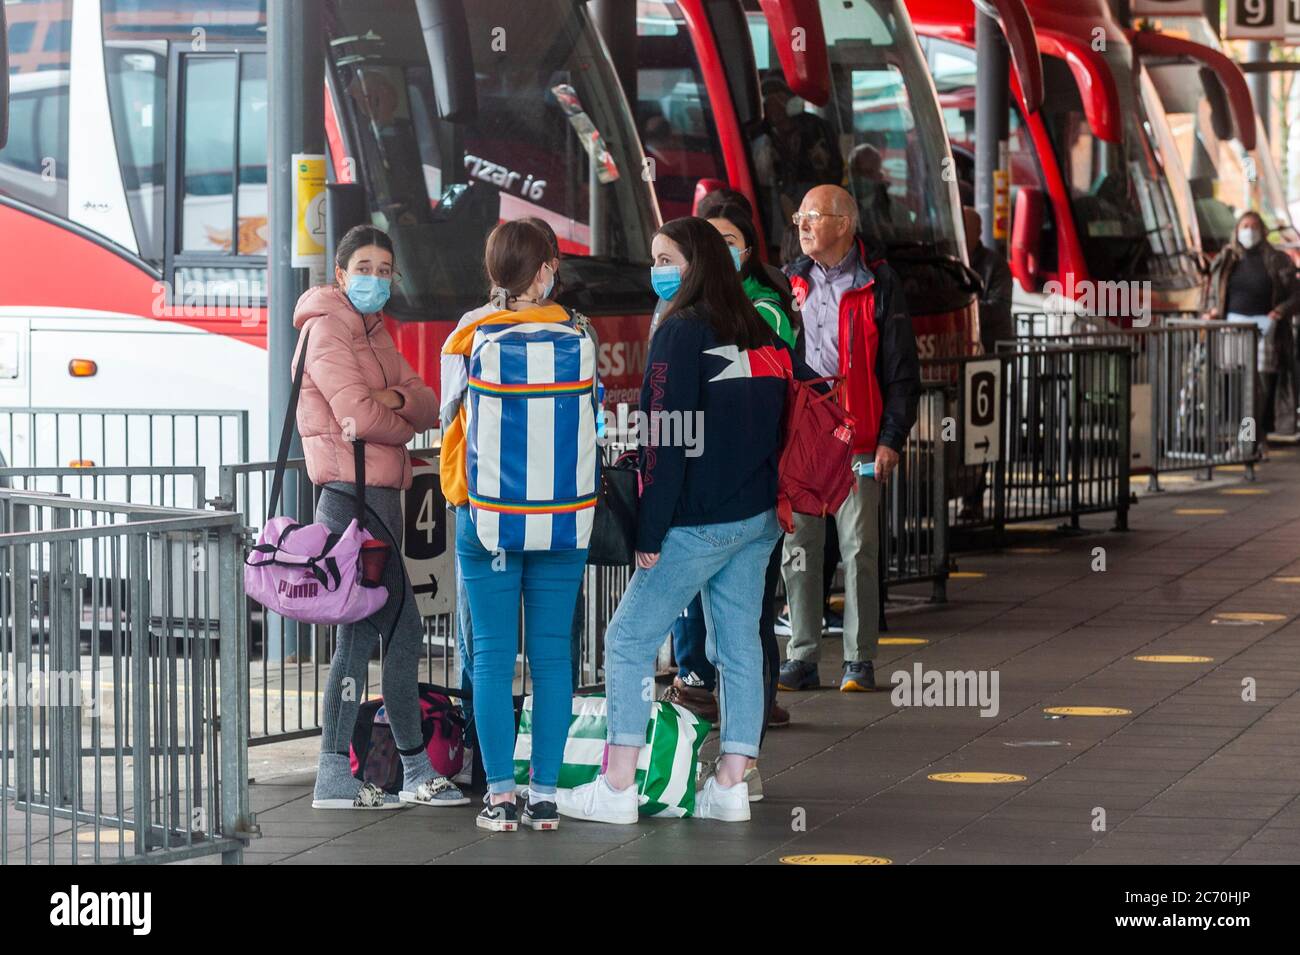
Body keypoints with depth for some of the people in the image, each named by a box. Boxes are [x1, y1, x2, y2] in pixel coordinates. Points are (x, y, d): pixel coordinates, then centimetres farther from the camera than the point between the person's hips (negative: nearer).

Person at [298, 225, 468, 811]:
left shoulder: (373, 332, 21)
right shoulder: (327, 328, -8)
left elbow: (427, 407, 11)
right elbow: (358, 413, -18)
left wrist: (397, 398, -11)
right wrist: (403, 424, 1)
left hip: (378, 494, 9)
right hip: (354, 493, -9)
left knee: (364, 629, 8)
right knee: (401, 630, -7)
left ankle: (336, 776, 11)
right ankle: (416, 771, -2)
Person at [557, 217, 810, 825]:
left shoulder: (681, 332, -11)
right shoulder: (757, 332, 11)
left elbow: (665, 437, -14)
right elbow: (778, 421, 16)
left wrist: (651, 530, -12)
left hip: (700, 521, -8)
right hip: (759, 518, 8)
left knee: (630, 640, -2)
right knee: (738, 646, 8)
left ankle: (617, 787, -5)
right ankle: (731, 786, 7)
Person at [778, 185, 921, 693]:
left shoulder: (878, 286, 0)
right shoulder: (790, 283, 11)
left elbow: (901, 369, 1)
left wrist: (891, 438, -6)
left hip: (857, 441, -3)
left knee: (859, 551, -2)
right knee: (797, 551, 3)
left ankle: (859, 660, 4)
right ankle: (802, 658, 8)